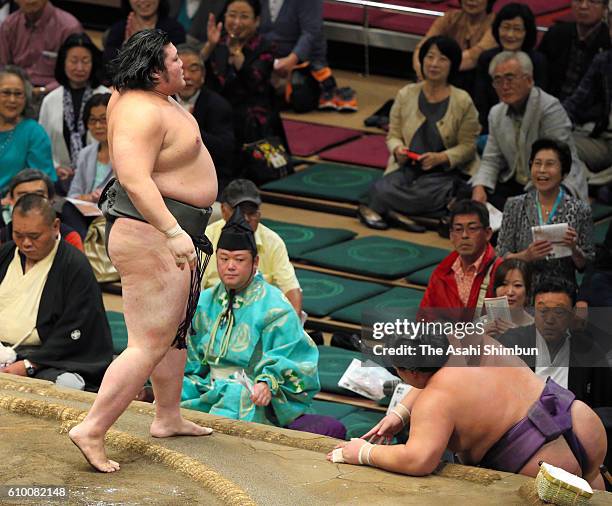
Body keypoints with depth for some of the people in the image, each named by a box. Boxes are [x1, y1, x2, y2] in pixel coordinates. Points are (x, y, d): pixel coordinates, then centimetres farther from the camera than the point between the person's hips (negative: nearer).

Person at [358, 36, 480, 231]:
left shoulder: (462, 101, -1)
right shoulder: (406, 95, 8)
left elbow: (467, 146, -2)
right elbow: (393, 135, 12)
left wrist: (440, 158, -20)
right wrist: (397, 149, -13)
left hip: (442, 171, -1)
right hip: (406, 167, 1)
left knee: (426, 196, -34)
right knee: (382, 190, -32)